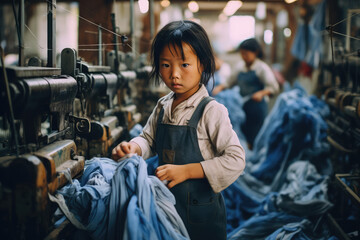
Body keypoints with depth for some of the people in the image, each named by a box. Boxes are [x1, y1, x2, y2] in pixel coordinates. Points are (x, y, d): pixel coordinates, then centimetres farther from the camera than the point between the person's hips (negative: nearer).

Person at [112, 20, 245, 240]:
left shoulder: (212, 111, -18)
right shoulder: (162, 107, 3)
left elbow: (236, 160, -21)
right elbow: (149, 140, 14)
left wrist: (186, 170, -25)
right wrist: (133, 148, -10)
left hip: (201, 213, -6)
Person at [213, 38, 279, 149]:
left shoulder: (262, 68, -6)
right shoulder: (240, 67, 11)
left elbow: (274, 87, -10)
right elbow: (230, 82, 20)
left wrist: (261, 93, -27)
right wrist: (220, 87, 1)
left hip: (257, 107, -6)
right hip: (242, 107, 6)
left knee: (256, 141, -5)